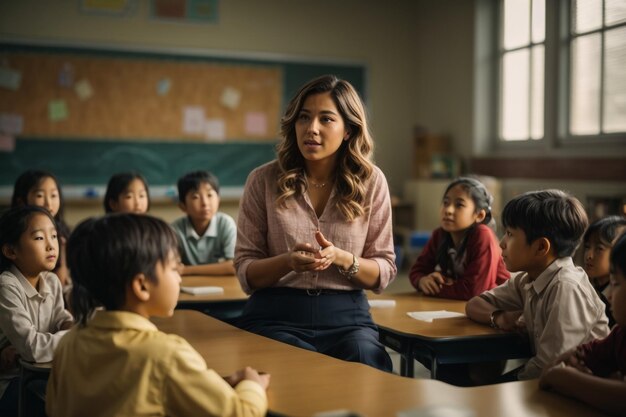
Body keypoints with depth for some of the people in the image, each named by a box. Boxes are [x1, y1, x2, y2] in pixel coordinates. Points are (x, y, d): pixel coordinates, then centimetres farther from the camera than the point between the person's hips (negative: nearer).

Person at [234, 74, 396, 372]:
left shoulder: (371, 181, 4)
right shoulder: (263, 180, 1)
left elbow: (384, 272, 5)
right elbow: (245, 272, 2)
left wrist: (341, 258, -15)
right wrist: (288, 261, -19)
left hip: (347, 317, 2)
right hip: (276, 316, -1)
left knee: (366, 362, -29)